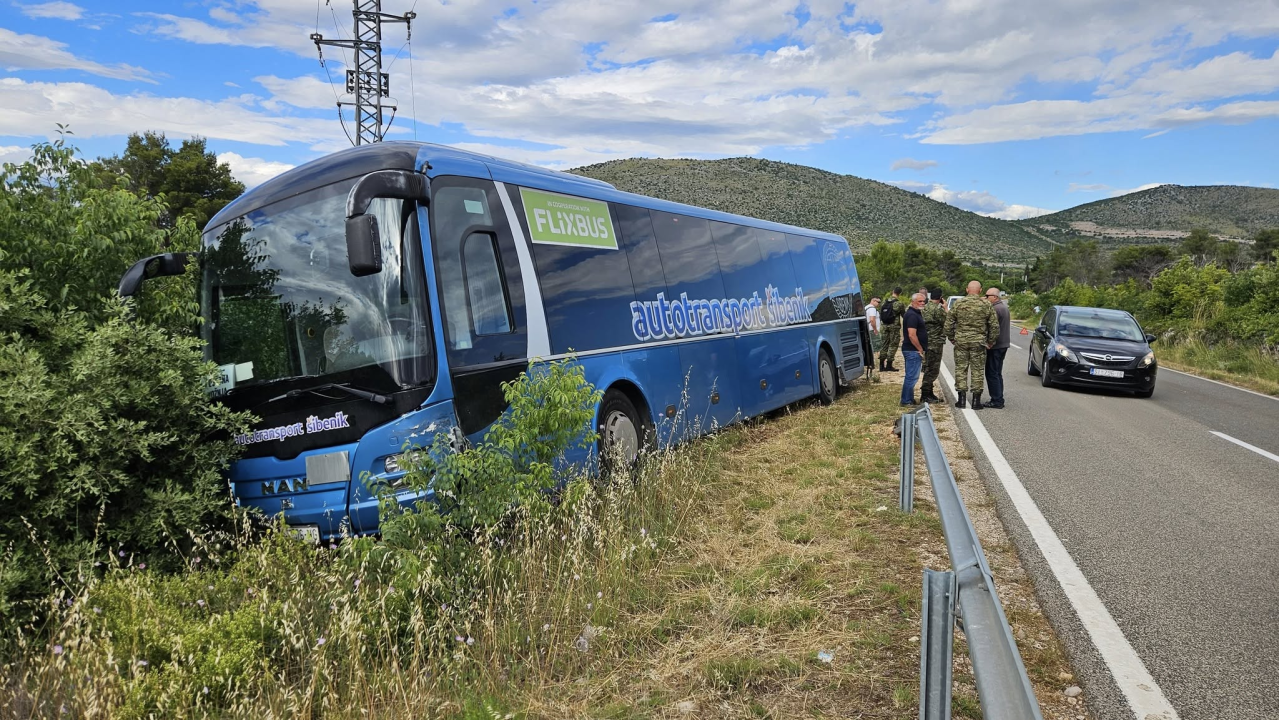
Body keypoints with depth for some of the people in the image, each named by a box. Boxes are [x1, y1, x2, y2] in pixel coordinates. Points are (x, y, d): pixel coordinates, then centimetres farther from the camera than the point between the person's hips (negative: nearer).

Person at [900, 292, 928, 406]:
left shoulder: (916, 314, 17)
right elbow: (912, 335, -24)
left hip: (912, 350, 11)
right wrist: (921, 350, -17)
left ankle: (909, 399, 23)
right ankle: (906, 401, -2)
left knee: (911, 376, 16)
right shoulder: (912, 315, -17)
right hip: (913, 350, -11)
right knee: (912, 376, -7)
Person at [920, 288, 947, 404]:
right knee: (932, 369, -5)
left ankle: (927, 393, 22)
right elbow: (946, 323, -11)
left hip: (927, 342, 9)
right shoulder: (938, 309, -16)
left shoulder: (926, 307, 13)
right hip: (935, 342, -9)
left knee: (929, 368, 15)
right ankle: (926, 395, -3)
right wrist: (945, 309, -3)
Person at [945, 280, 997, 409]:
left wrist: (952, 338, 13)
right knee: (977, 371, 6)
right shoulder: (986, 305, -2)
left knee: (960, 369, 8)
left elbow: (948, 324, 1)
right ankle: (976, 401, 8)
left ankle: (961, 399, 9)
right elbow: (994, 326, 0)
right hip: (978, 343, 0)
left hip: (961, 341, 0)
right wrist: (990, 341, 11)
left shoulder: (958, 303, -1)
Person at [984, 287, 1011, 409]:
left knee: (992, 373, -5)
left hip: (996, 345, -10)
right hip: (1003, 344, 10)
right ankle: (998, 399, 20)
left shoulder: (996, 309, -18)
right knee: (997, 373, 15)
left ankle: (997, 400, -4)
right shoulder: (1003, 305, 14)